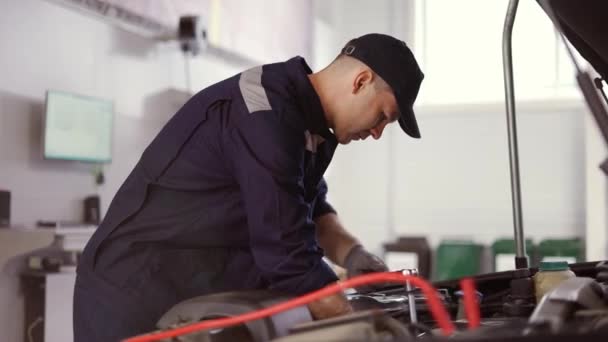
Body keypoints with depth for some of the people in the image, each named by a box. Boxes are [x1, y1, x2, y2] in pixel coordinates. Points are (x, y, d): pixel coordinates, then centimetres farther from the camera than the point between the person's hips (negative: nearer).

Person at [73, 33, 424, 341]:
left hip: (195, 295, 9)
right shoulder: (267, 118, -25)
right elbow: (289, 258, -26)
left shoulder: (300, 112, 5)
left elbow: (310, 207, 16)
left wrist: (352, 254, -3)